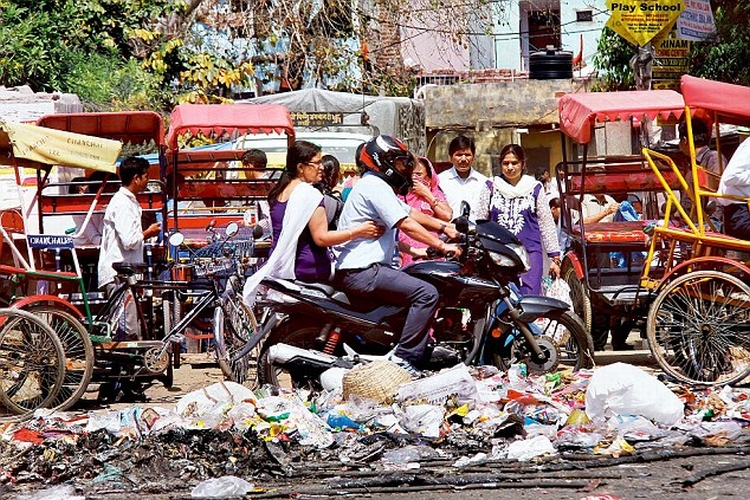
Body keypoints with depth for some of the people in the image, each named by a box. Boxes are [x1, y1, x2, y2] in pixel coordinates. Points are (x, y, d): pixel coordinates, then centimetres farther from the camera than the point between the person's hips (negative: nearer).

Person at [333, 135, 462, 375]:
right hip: (361, 272, -12)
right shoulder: (376, 187, -13)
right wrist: (441, 245, -16)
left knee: (422, 290, 22)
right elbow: (406, 225, -19)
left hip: (353, 270, 12)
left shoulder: (377, 185, 21)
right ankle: (404, 359, -21)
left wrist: (444, 227, 10)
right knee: (427, 294, -20)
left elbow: (409, 212, 21)